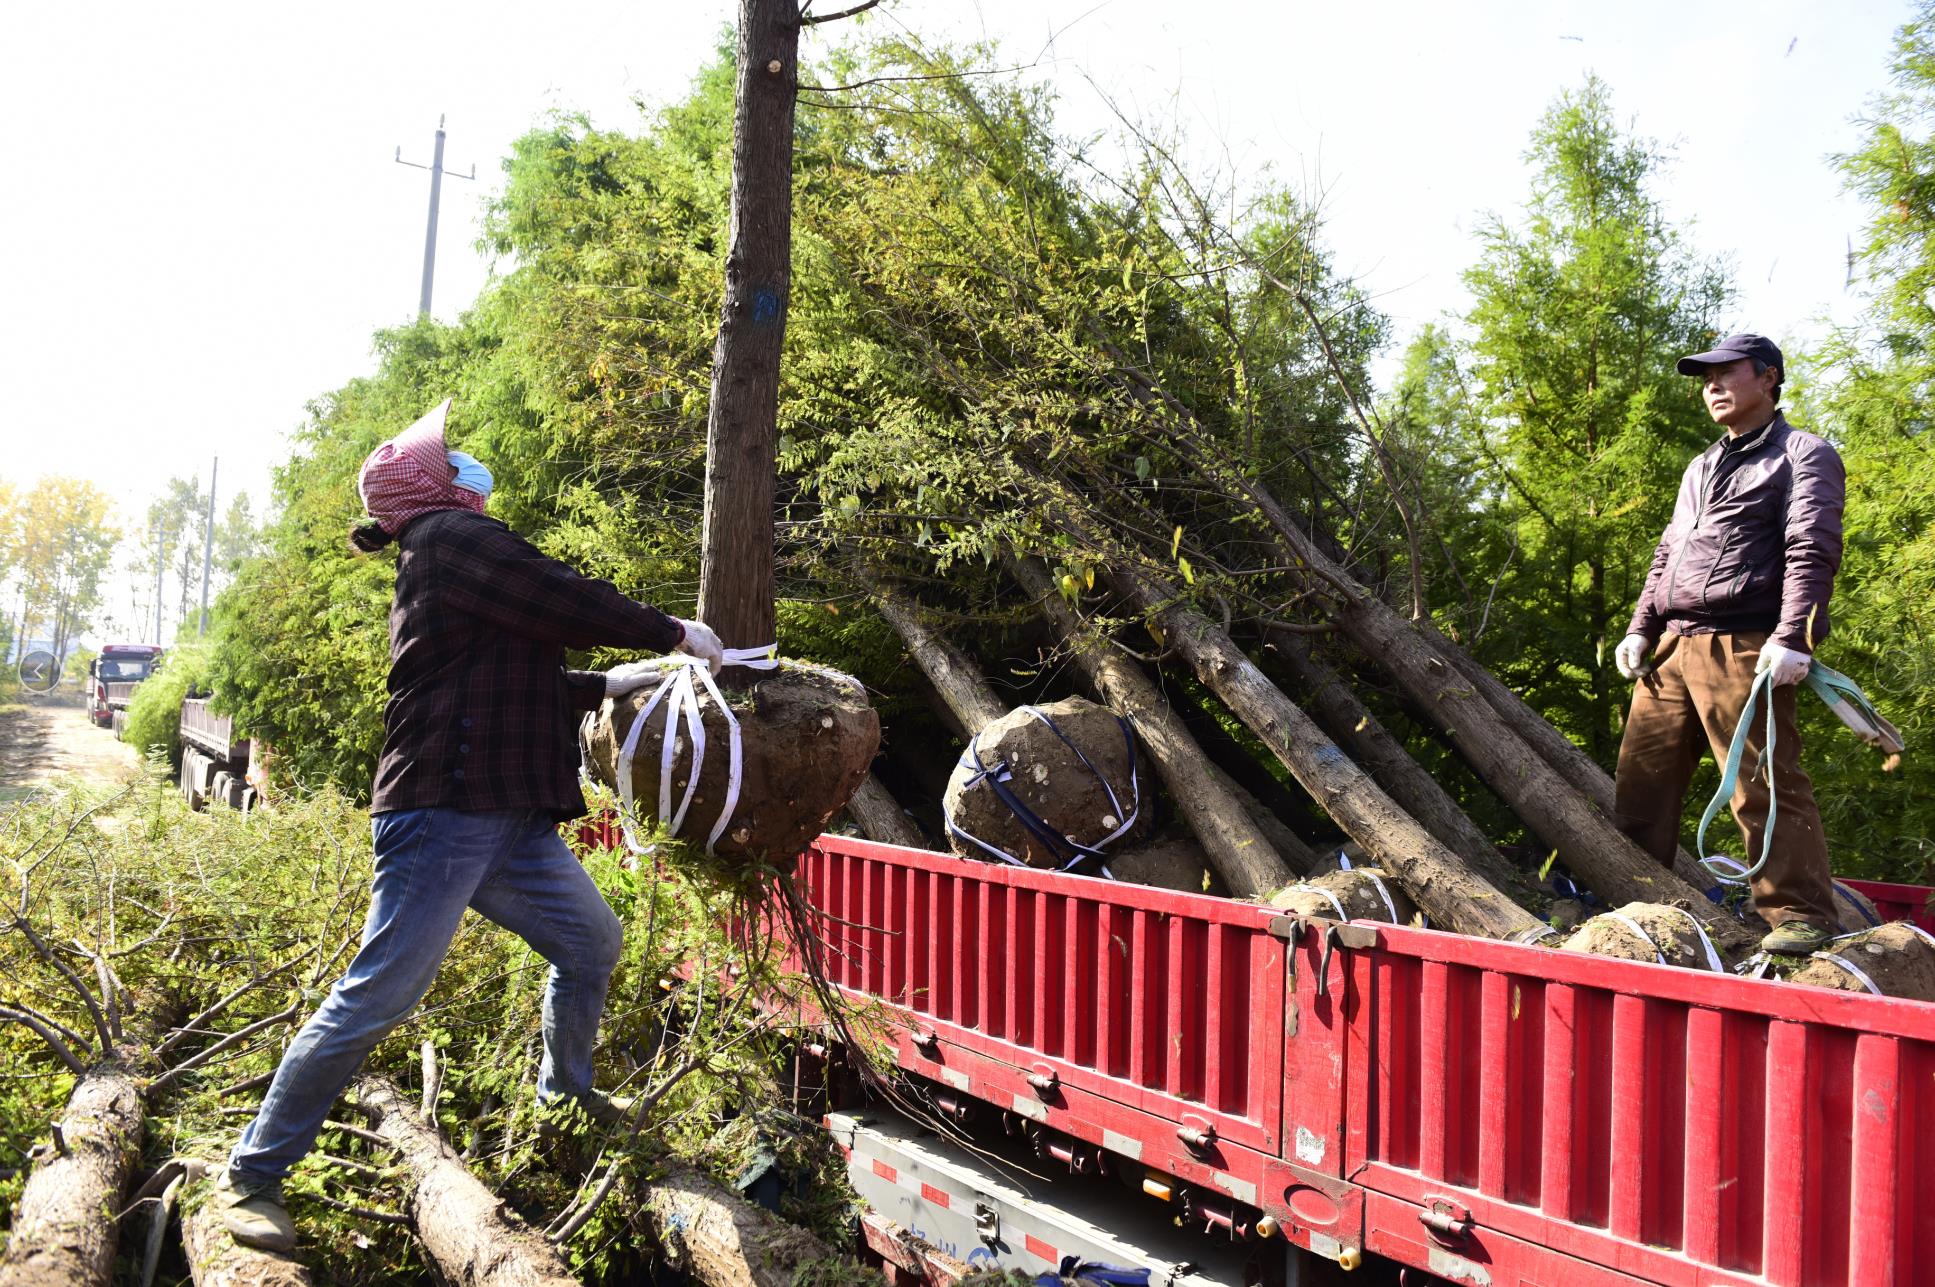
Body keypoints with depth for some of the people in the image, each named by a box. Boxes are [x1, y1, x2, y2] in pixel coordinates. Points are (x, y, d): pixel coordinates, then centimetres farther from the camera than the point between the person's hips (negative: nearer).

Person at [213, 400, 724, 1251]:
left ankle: (565, 1093, 36)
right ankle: (252, 1174, 4)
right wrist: (675, 634, -1)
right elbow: (566, 605, -13)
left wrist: (622, 680, 27)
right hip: (444, 813, -10)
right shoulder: (451, 536, -8)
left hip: (510, 820, 10)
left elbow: (528, 683, 26)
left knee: (591, 941, 16)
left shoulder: (446, 556, 22)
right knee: (379, 996, -8)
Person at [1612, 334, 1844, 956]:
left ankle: (1800, 914, -5)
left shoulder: (1804, 456, 3)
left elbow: (1812, 552, -9)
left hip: (1743, 648, -7)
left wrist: (1792, 637, -21)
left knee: (1765, 785, -11)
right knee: (1641, 781, 6)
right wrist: (1640, 628, 15)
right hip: (1673, 649, 8)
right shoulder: (1701, 468, 27)